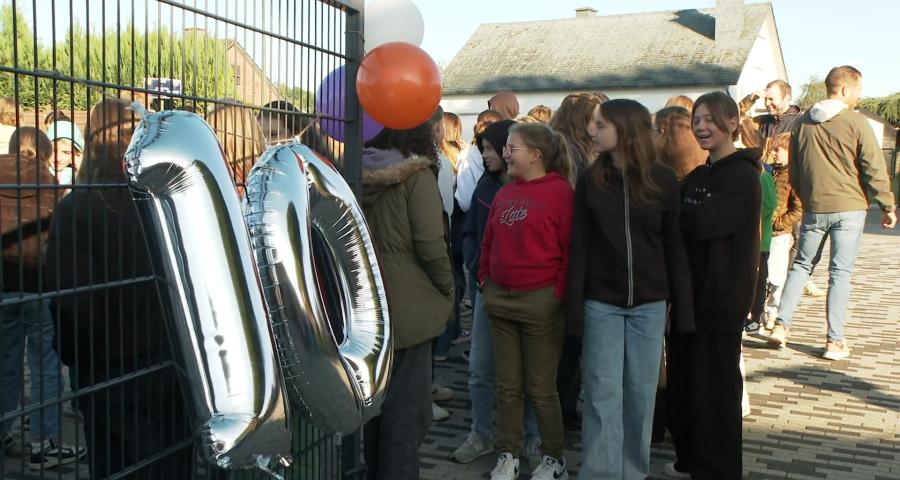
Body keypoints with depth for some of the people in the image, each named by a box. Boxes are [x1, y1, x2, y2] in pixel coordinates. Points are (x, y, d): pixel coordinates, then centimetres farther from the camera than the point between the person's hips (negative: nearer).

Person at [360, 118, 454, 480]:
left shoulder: (358, 174, 2)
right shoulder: (416, 175, -13)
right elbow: (430, 245, -16)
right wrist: (447, 290, -1)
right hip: (408, 307, -6)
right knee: (405, 406, 4)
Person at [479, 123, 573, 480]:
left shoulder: (559, 191, -9)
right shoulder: (504, 193, 11)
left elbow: (571, 247, -11)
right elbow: (489, 242, 17)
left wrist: (558, 293, -12)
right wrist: (485, 280, 9)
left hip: (540, 301, -6)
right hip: (500, 299, 6)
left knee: (541, 387, 4)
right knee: (507, 385, 13)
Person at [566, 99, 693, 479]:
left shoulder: (663, 181, -2)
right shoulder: (590, 180, -1)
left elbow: (675, 248, 0)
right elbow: (579, 247, -2)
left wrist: (684, 309, -1)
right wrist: (574, 305, -7)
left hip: (649, 303, 0)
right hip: (601, 302, 0)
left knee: (641, 393, 9)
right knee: (603, 393, 1)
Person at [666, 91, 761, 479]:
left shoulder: (742, 175, -12)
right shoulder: (698, 176, 15)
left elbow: (702, 223, -24)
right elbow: (684, 224, 10)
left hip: (720, 298, -8)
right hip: (690, 293, 8)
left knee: (714, 387, 1)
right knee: (684, 380, 15)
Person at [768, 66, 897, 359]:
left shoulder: (803, 123, 5)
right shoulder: (856, 123, -10)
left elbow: (793, 172, 13)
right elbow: (875, 170, -8)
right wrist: (888, 207, 1)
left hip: (813, 209, 4)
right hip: (849, 208, -4)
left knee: (802, 264, 16)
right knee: (840, 272, 1)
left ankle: (781, 326, 8)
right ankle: (835, 342, 6)